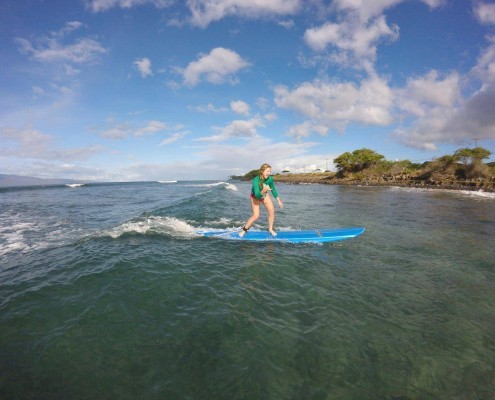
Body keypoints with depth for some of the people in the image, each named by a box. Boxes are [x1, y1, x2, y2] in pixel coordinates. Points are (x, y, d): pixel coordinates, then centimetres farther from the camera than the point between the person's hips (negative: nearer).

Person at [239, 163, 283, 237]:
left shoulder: (270, 179, -24)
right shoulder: (256, 180, -38)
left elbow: (273, 190, -6)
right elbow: (257, 195, -42)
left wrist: (279, 201, -2)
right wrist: (264, 191, -60)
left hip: (265, 195, 5)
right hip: (255, 196, -4)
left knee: (272, 211, -8)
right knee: (256, 216, -13)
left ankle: (270, 229, 12)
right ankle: (244, 230, 7)